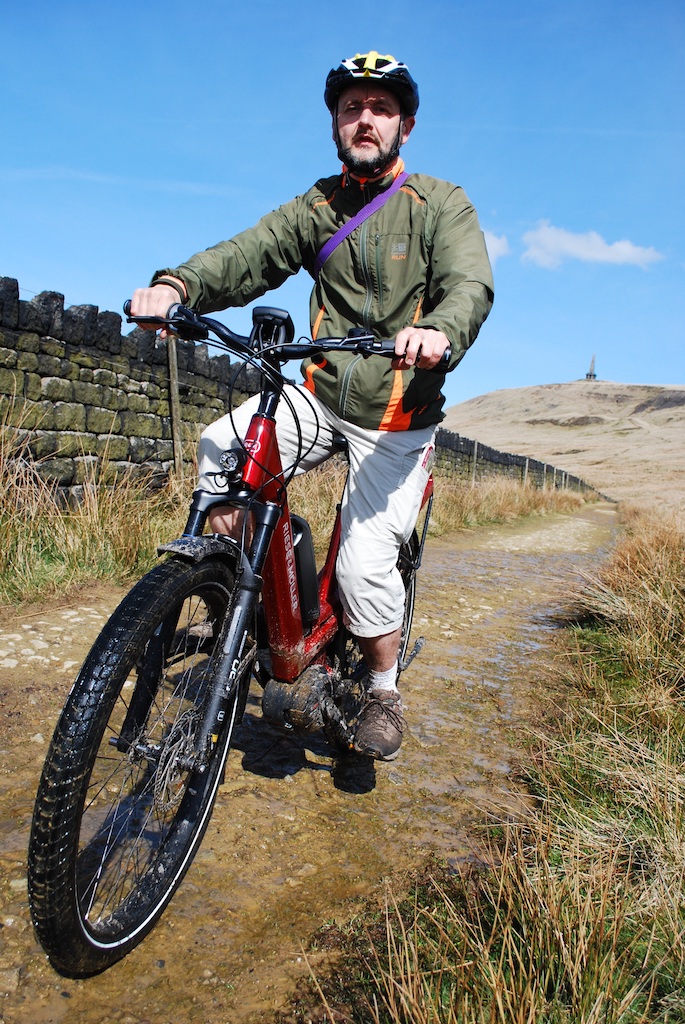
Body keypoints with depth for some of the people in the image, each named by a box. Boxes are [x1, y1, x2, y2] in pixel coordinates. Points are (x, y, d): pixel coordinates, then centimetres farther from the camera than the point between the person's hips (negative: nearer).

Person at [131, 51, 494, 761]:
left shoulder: (442, 204, 1)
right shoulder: (318, 205, 10)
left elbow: (471, 287, -17)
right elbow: (251, 253, -7)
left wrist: (438, 331, -41)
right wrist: (179, 282, -28)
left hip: (396, 414, -3)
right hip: (320, 396, 3)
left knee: (365, 564, -12)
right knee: (221, 447, -23)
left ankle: (384, 690, 16)